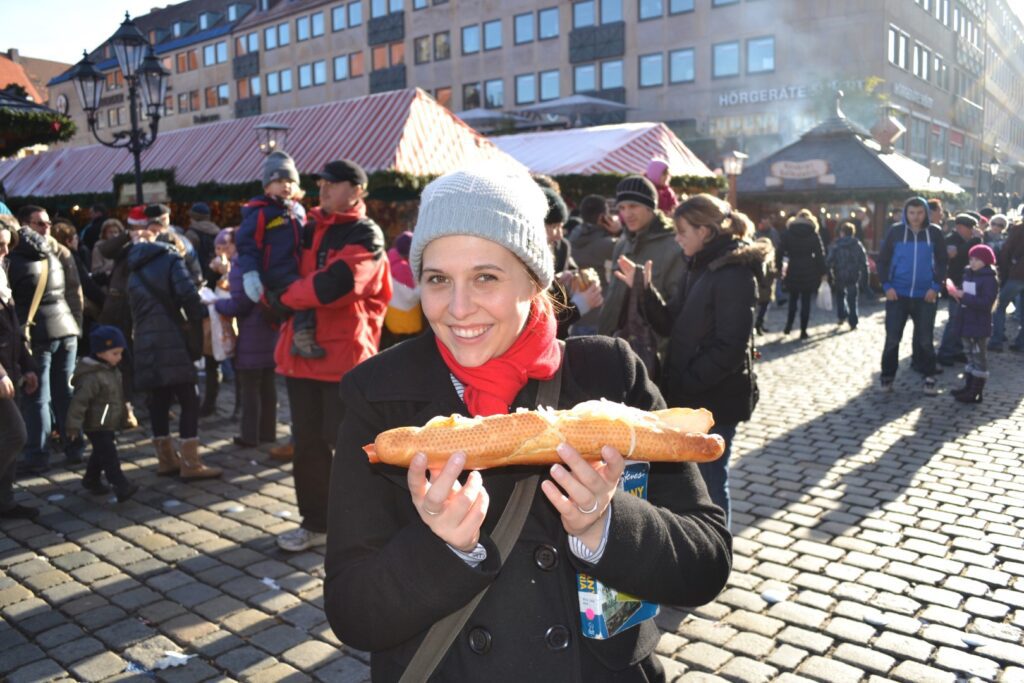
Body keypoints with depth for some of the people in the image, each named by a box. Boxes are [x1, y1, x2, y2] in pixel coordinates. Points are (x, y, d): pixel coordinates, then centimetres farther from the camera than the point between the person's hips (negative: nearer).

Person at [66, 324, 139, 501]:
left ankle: (91, 481, 39)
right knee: (109, 456, -13)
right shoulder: (91, 377, -22)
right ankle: (121, 486, -17)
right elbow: (79, 401, -24)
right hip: (96, 427, -10)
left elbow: (120, 398, 20)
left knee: (100, 454, 22)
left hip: (110, 425, 10)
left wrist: (126, 419, 25)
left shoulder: (114, 372, 10)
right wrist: (74, 425, -25)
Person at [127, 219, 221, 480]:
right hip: (171, 340, -7)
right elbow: (189, 296, -12)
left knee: (159, 400, 11)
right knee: (189, 399, -4)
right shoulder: (170, 259, -1)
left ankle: (166, 459, 16)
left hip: (145, 341, 7)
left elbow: (135, 308, 18)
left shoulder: (134, 270, 20)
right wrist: (201, 329, -5)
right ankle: (190, 463, -7)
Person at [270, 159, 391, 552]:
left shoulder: (366, 235, -7)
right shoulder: (309, 229, 14)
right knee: (307, 441, 12)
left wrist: (284, 297, -8)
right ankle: (315, 522, 24)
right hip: (301, 350, 7)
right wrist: (282, 296, -4)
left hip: (345, 355, -6)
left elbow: (333, 284, -22)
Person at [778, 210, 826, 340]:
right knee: (806, 302, 3)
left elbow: (781, 252, 0)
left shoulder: (788, 233, 2)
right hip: (809, 272, -1)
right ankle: (803, 331, 5)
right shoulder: (814, 235, -1)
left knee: (793, 300, 19)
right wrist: (822, 272, 3)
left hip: (793, 271, 1)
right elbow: (820, 255, -2)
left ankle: (788, 326, 17)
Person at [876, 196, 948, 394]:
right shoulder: (895, 231, -1)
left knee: (925, 339, 6)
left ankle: (929, 378, 16)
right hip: (897, 294, 0)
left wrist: (935, 286, -6)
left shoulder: (935, 233, 2)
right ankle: (887, 376, 14)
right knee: (892, 338, 2)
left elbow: (942, 262, 6)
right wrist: (886, 285, -8)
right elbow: (883, 260, 2)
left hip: (925, 295, 1)